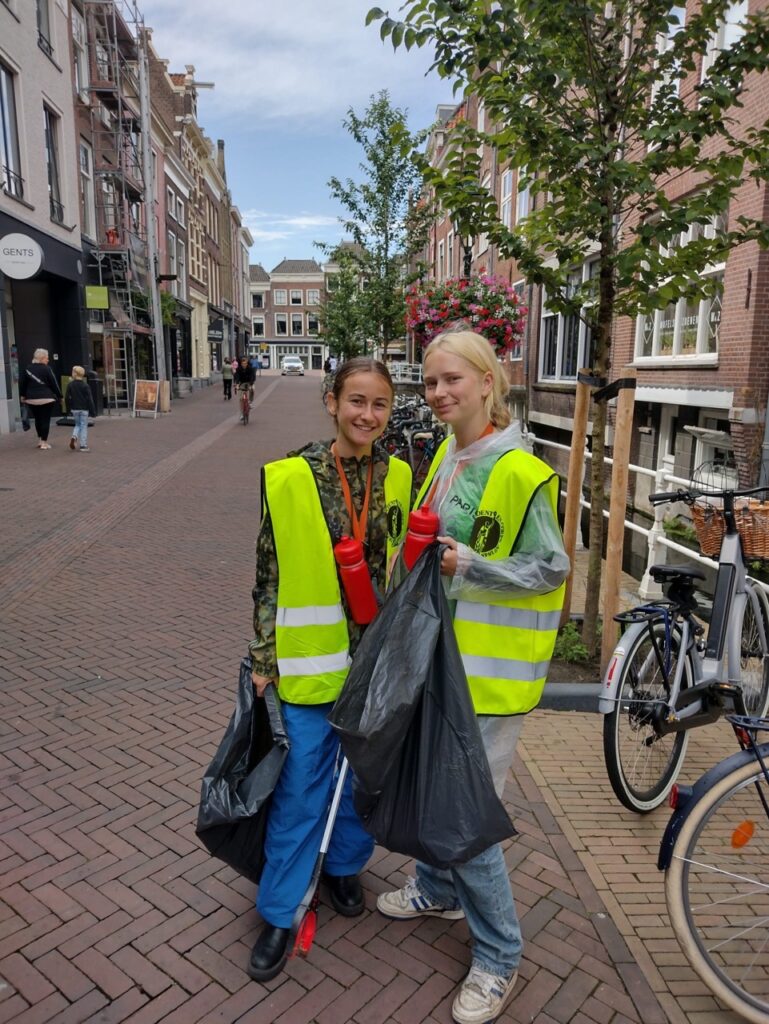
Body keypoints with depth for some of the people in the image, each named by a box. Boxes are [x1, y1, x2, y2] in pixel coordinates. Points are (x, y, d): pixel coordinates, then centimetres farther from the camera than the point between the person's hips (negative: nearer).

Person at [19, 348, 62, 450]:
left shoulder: (28, 369, 7)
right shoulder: (46, 369, -9)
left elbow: (22, 382, 11)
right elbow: (54, 383, -8)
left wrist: (22, 395, 23)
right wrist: (59, 396, 0)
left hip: (31, 399, 5)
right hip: (46, 399, -5)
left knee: (37, 419, 18)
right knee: (45, 420, 0)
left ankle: (40, 440, 25)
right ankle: (44, 442, -1)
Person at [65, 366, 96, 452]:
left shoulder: (70, 385, -1)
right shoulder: (85, 386, -9)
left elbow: (67, 398, 2)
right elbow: (89, 399, -11)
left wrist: (68, 409, 14)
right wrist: (92, 411, -5)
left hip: (74, 409, 3)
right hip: (84, 409, -3)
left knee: (77, 425, 20)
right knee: (84, 426, 3)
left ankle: (74, 436, -8)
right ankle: (83, 445, 1)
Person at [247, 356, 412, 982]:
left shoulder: (397, 476, 0)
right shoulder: (289, 478, -11)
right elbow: (268, 574, -6)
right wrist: (264, 660, -4)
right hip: (310, 658, -3)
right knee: (300, 787, 8)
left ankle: (344, 865, 46)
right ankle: (280, 913, 29)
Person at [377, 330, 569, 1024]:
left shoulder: (517, 472, -19)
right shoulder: (447, 454, 7)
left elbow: (552, 569, -16)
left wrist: (467, 566, -24)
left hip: (487, 668, -8)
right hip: (440, 652, 8)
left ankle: (499, 958, 25)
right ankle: (438, 890, 48)